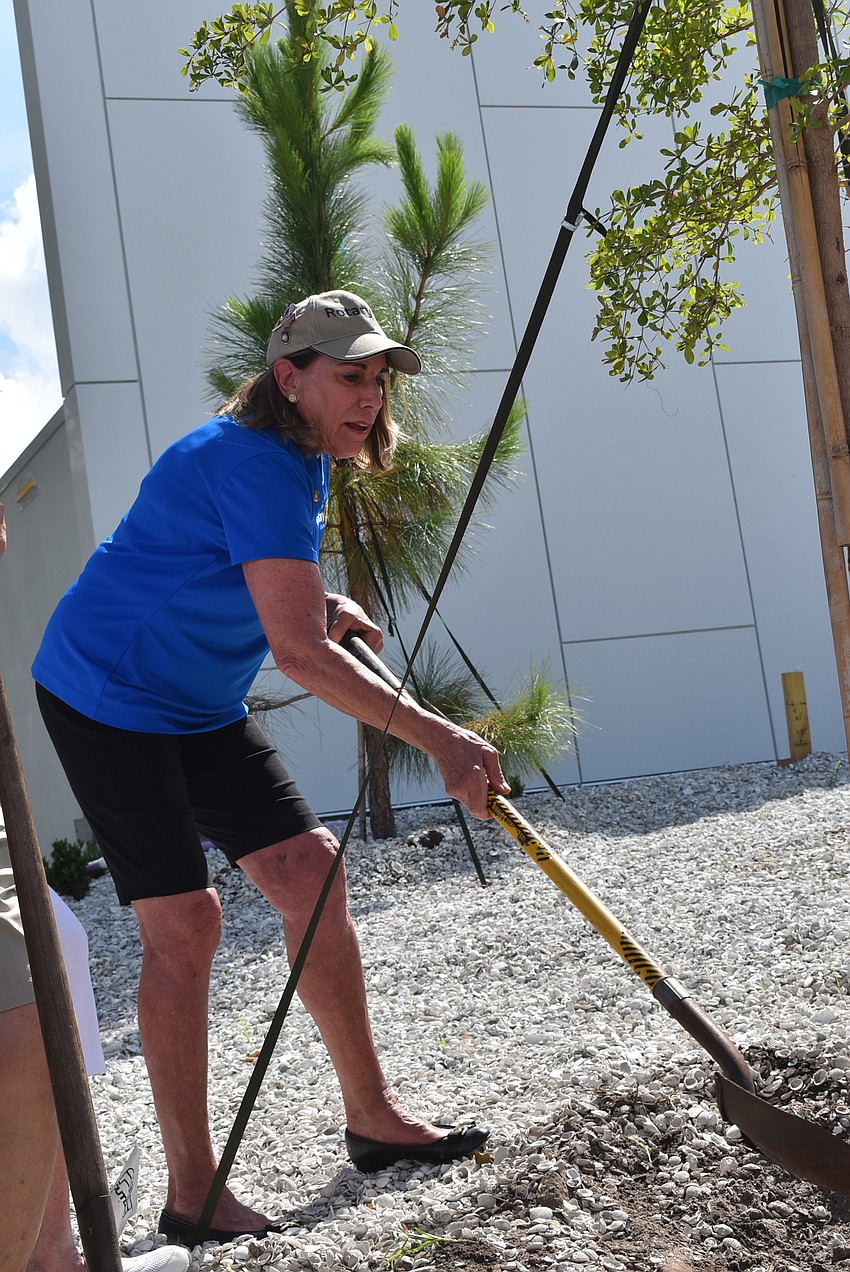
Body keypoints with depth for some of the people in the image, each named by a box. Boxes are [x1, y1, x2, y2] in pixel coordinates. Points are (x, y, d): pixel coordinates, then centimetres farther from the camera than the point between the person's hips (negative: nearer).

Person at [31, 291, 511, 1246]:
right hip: (106, 696, -9)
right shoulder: (254, 462, -26)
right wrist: (437, 738, -34)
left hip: (198, 703, 9)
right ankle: (190, 1193, -3)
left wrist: (324, 604, 7)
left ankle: (371, 1117, 13)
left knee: (307, 866, 3)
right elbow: (297, 651, -34)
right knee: (182, 917, -13)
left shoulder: (304, 455, 6)